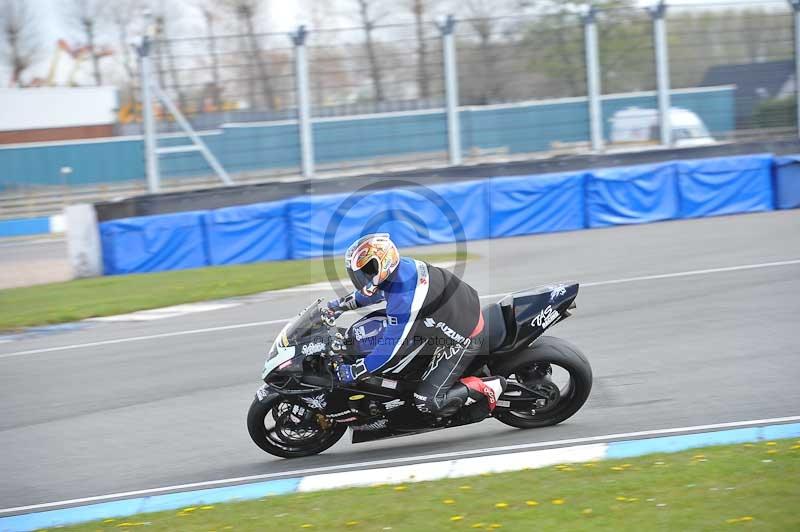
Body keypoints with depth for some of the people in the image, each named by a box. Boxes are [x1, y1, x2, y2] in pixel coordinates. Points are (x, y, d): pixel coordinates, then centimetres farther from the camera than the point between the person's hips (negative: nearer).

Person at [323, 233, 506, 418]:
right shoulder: (400, 266, -8)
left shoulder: (403, 298, -33)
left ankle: (487, 387, -2)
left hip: (461, 338, -9)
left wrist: (354, 371, -20)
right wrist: (341, 304, 20)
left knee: (427, 402, -11)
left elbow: (393, 348, -27)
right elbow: (372, 291, 18)